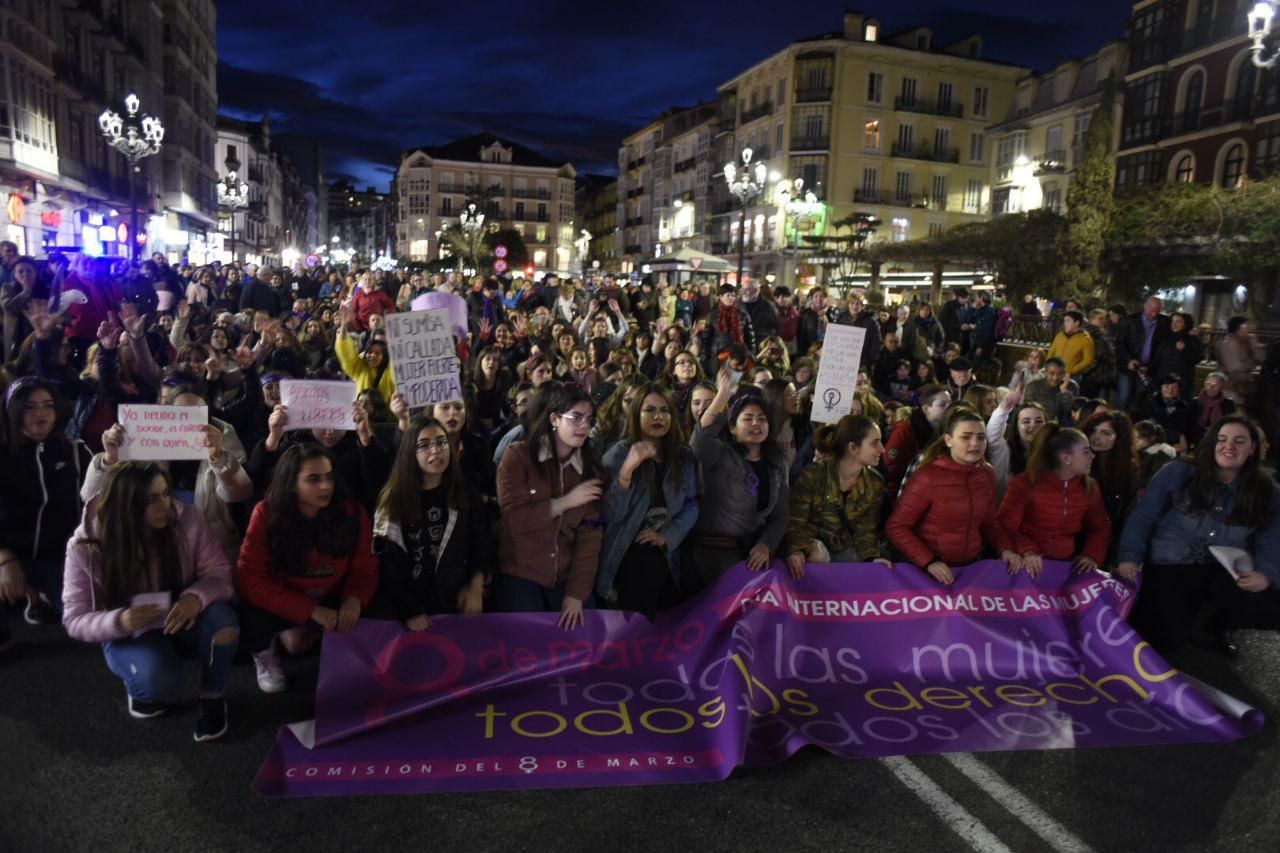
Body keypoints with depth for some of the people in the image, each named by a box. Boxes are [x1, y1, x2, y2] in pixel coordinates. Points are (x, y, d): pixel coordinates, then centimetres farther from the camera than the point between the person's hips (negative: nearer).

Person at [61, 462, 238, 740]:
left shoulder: (186, 518, -18)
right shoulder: (85, 545, -18)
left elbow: (219, 571, -16)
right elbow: (74, 621, -12)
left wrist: (196, 597, -40)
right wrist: (119, 622, -35)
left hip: (181, 618, 2)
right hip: (129, 635, -2)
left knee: (221, 619, -34)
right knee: (156, 677, -35)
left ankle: (212, 697, -5)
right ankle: (144, 686, 6)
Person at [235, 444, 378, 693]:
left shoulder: (352, 512, -13)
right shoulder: (267, 514, -17)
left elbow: (365, 568, -5)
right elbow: (250, 579, -21)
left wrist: (355, 598, -30)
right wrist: (311, 611, -30)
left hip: (332, 604, 2)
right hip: (282, 605, -2)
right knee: (251, 615, -34)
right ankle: (264, 653, 5)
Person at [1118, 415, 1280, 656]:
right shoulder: (1178, 472, -6)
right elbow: (1143, 517, -4)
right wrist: (1130, 557, -14)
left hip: (1225, 573, 4)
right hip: (1170, 567, -4)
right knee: (1168, 640, -20)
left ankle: (1217, 624, 13)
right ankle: (1145, 610, 19)